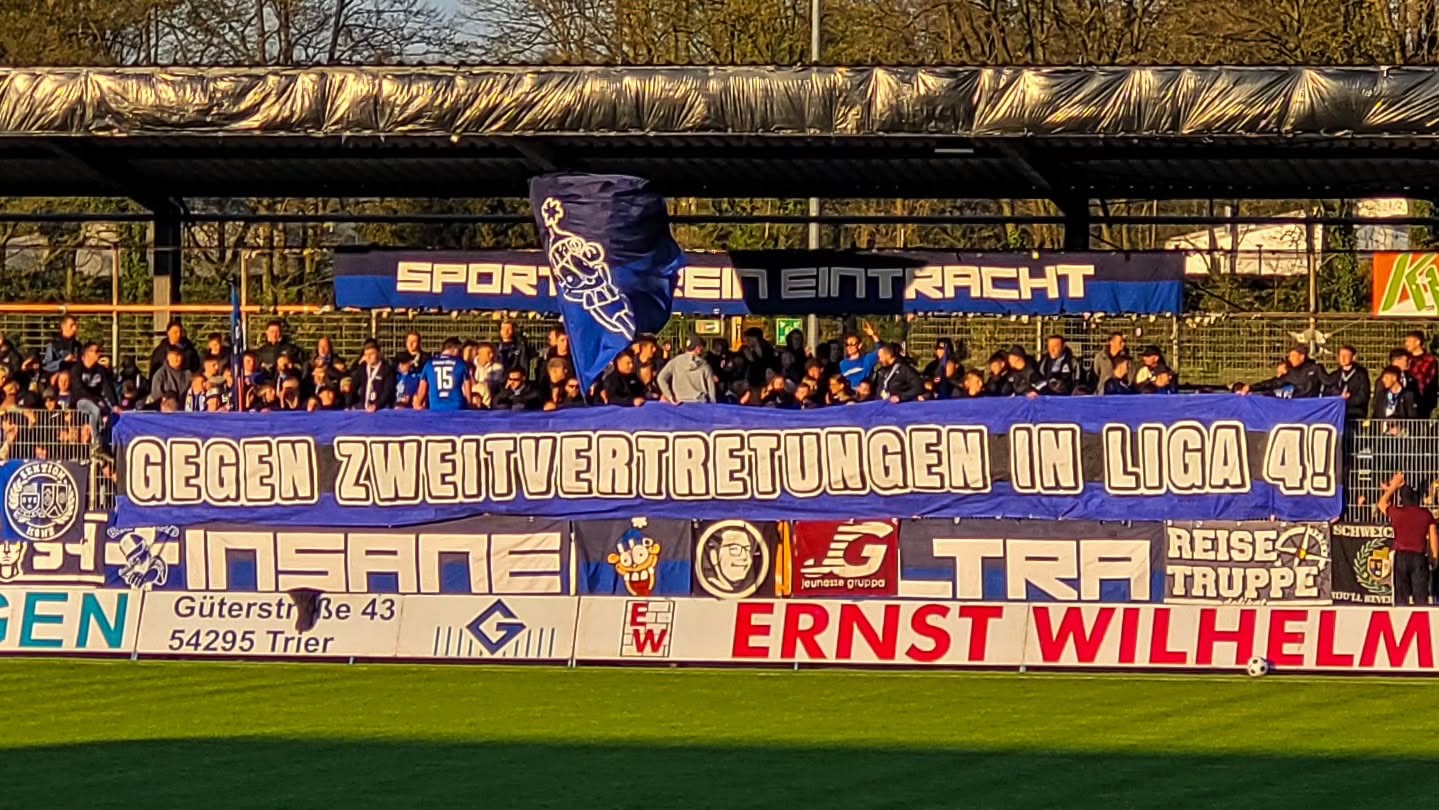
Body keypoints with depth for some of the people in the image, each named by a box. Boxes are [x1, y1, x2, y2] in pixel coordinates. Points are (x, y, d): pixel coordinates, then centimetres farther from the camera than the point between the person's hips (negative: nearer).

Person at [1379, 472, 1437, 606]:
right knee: (1421, 595, 0)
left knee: (1401, 595, 3)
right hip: (1420, 557, 1)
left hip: (1401, 556, -1)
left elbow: (1382, 504, 18)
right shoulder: (1426, 514, 2)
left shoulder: (1397, 513, -2)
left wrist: (1393, 487, 25)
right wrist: (1434, 556, 11)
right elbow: (1433, 536, 3)